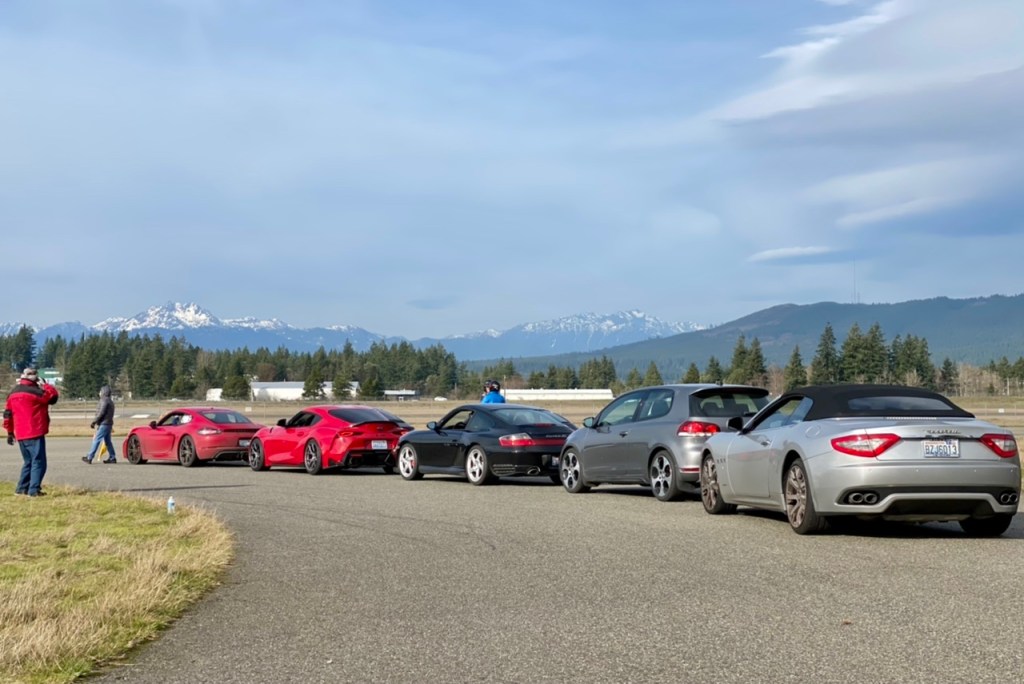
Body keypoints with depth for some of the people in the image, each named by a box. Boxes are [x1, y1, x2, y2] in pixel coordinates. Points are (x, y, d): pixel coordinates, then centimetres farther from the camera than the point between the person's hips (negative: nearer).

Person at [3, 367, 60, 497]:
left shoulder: (13, 393, 14)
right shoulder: (34, 392, -11)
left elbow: (7, 414, 16)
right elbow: (53, 396, -5)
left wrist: (10, 432, 21)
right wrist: (44, 384, 6)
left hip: (20, 434, 8)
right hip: (35, 433, -8)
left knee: (28, 461, 19)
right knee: (38, 462, -4)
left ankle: (22, 488, 18)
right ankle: (34, 490, -11)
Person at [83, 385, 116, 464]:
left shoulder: (104, 400, -12)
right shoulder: (110, 401, 18)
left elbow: (101, 413, -19)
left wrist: (93, 422, -14)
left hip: (104, 424, -10)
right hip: (108, 424, 10)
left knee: (96, 440, -8)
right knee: (108, 441, 11)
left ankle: (90, 458, -8)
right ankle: (112, 457, 10)